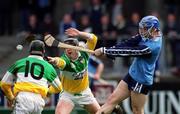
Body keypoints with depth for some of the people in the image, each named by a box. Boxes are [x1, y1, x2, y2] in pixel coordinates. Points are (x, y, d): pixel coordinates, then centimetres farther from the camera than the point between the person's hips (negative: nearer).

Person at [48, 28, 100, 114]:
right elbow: (60, 62, -52)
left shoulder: (83, 54, -15)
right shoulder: (65, 59, -27)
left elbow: (93, 38, -16)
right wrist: (55, 60, -77)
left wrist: (79, 34, -31)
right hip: (68, 94, -4)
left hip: (84, 92, 4)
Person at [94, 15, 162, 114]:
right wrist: (105, 50, -19)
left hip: (141, 81, -9)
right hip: (132, 75, 9)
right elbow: (128, 44, -7)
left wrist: (105, 51, -23)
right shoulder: (148, 36, -1)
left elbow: (128, 52, -27)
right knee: (112, 100, 4)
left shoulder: (151, 47, -27)